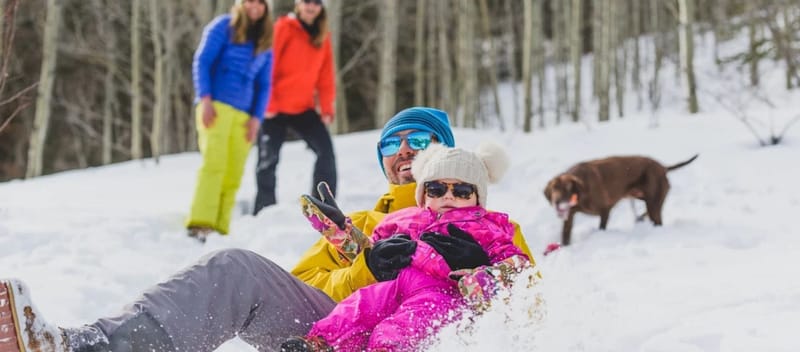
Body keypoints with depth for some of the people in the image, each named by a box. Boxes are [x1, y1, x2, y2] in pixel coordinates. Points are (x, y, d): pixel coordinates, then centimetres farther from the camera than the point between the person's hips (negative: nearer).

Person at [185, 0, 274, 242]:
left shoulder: (265, 42, 17)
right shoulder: (223, 27, 4)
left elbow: (263, 85, 17)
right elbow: (202, 62, -1)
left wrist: (256, 118, 4)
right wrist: (205, 99, -12)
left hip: (243, 115, 5)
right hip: (216, 106, -5)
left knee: (233, 176, -4)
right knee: (214, 163, -21)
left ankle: (219, 230, -3)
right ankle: (199, 224, -29)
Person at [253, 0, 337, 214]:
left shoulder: (322, 36, 8)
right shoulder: (284, 28, -7)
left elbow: (326, 76, 9)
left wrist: (327, 108, 0)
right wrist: (267, 104, -15)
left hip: (303, 108, 5)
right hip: (275, 108, -4)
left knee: (326, 150, -6)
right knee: (268, 158, -1)